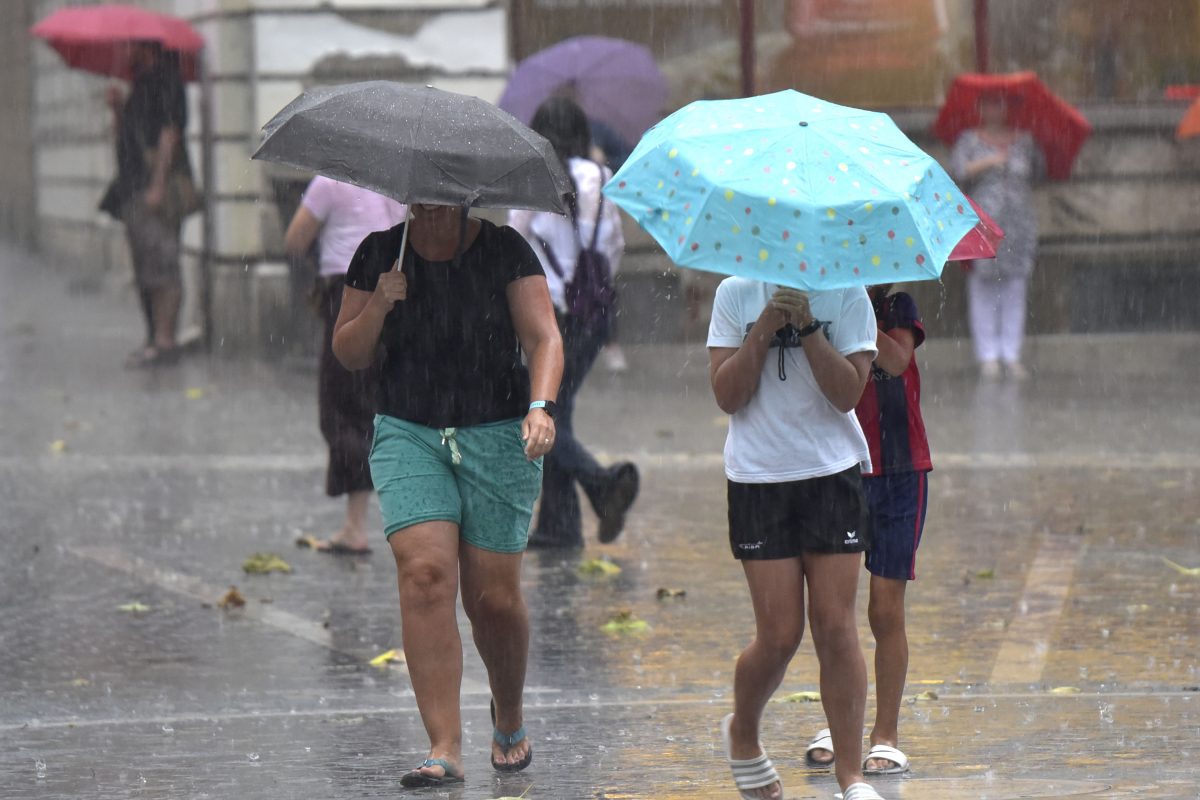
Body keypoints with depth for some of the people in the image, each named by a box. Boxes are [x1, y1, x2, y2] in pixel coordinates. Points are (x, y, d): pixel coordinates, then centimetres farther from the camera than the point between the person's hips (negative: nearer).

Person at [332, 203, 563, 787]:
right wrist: (378, 306, -10)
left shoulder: (505, 251, 0)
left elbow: (543, 337, -8)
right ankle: (445, 748, -19)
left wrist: (540, 405, -26)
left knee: (493, 596, -2)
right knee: (425, 573, -17)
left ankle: (508, 720, 28)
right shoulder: (379, 255, 6)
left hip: (497, 435, -1)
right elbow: (348, 355, 9)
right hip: (408, 436, 1)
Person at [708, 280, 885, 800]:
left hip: (833, 474, 0)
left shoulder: (846, 297, 1)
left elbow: (847, 393, -9)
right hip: (759, 479, 0)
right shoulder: (735, 295, 4)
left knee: (835, 628, -4)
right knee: (779, 634, -3)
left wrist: (806, 326, -16)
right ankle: (742, 734, 26)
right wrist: (765, 328, -12)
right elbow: (727, 395, -4)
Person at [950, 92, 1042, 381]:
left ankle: (1011, 355, 5)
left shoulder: (1023, 139, 12)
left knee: (1015, 287, 1)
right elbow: (958, 171, -7)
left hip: (1019, 224, 2)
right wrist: (988, 163, -15)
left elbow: (1036, 171, 6)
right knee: (984, 288, -4)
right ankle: (988, 356, 1)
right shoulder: (969, 141, 6)